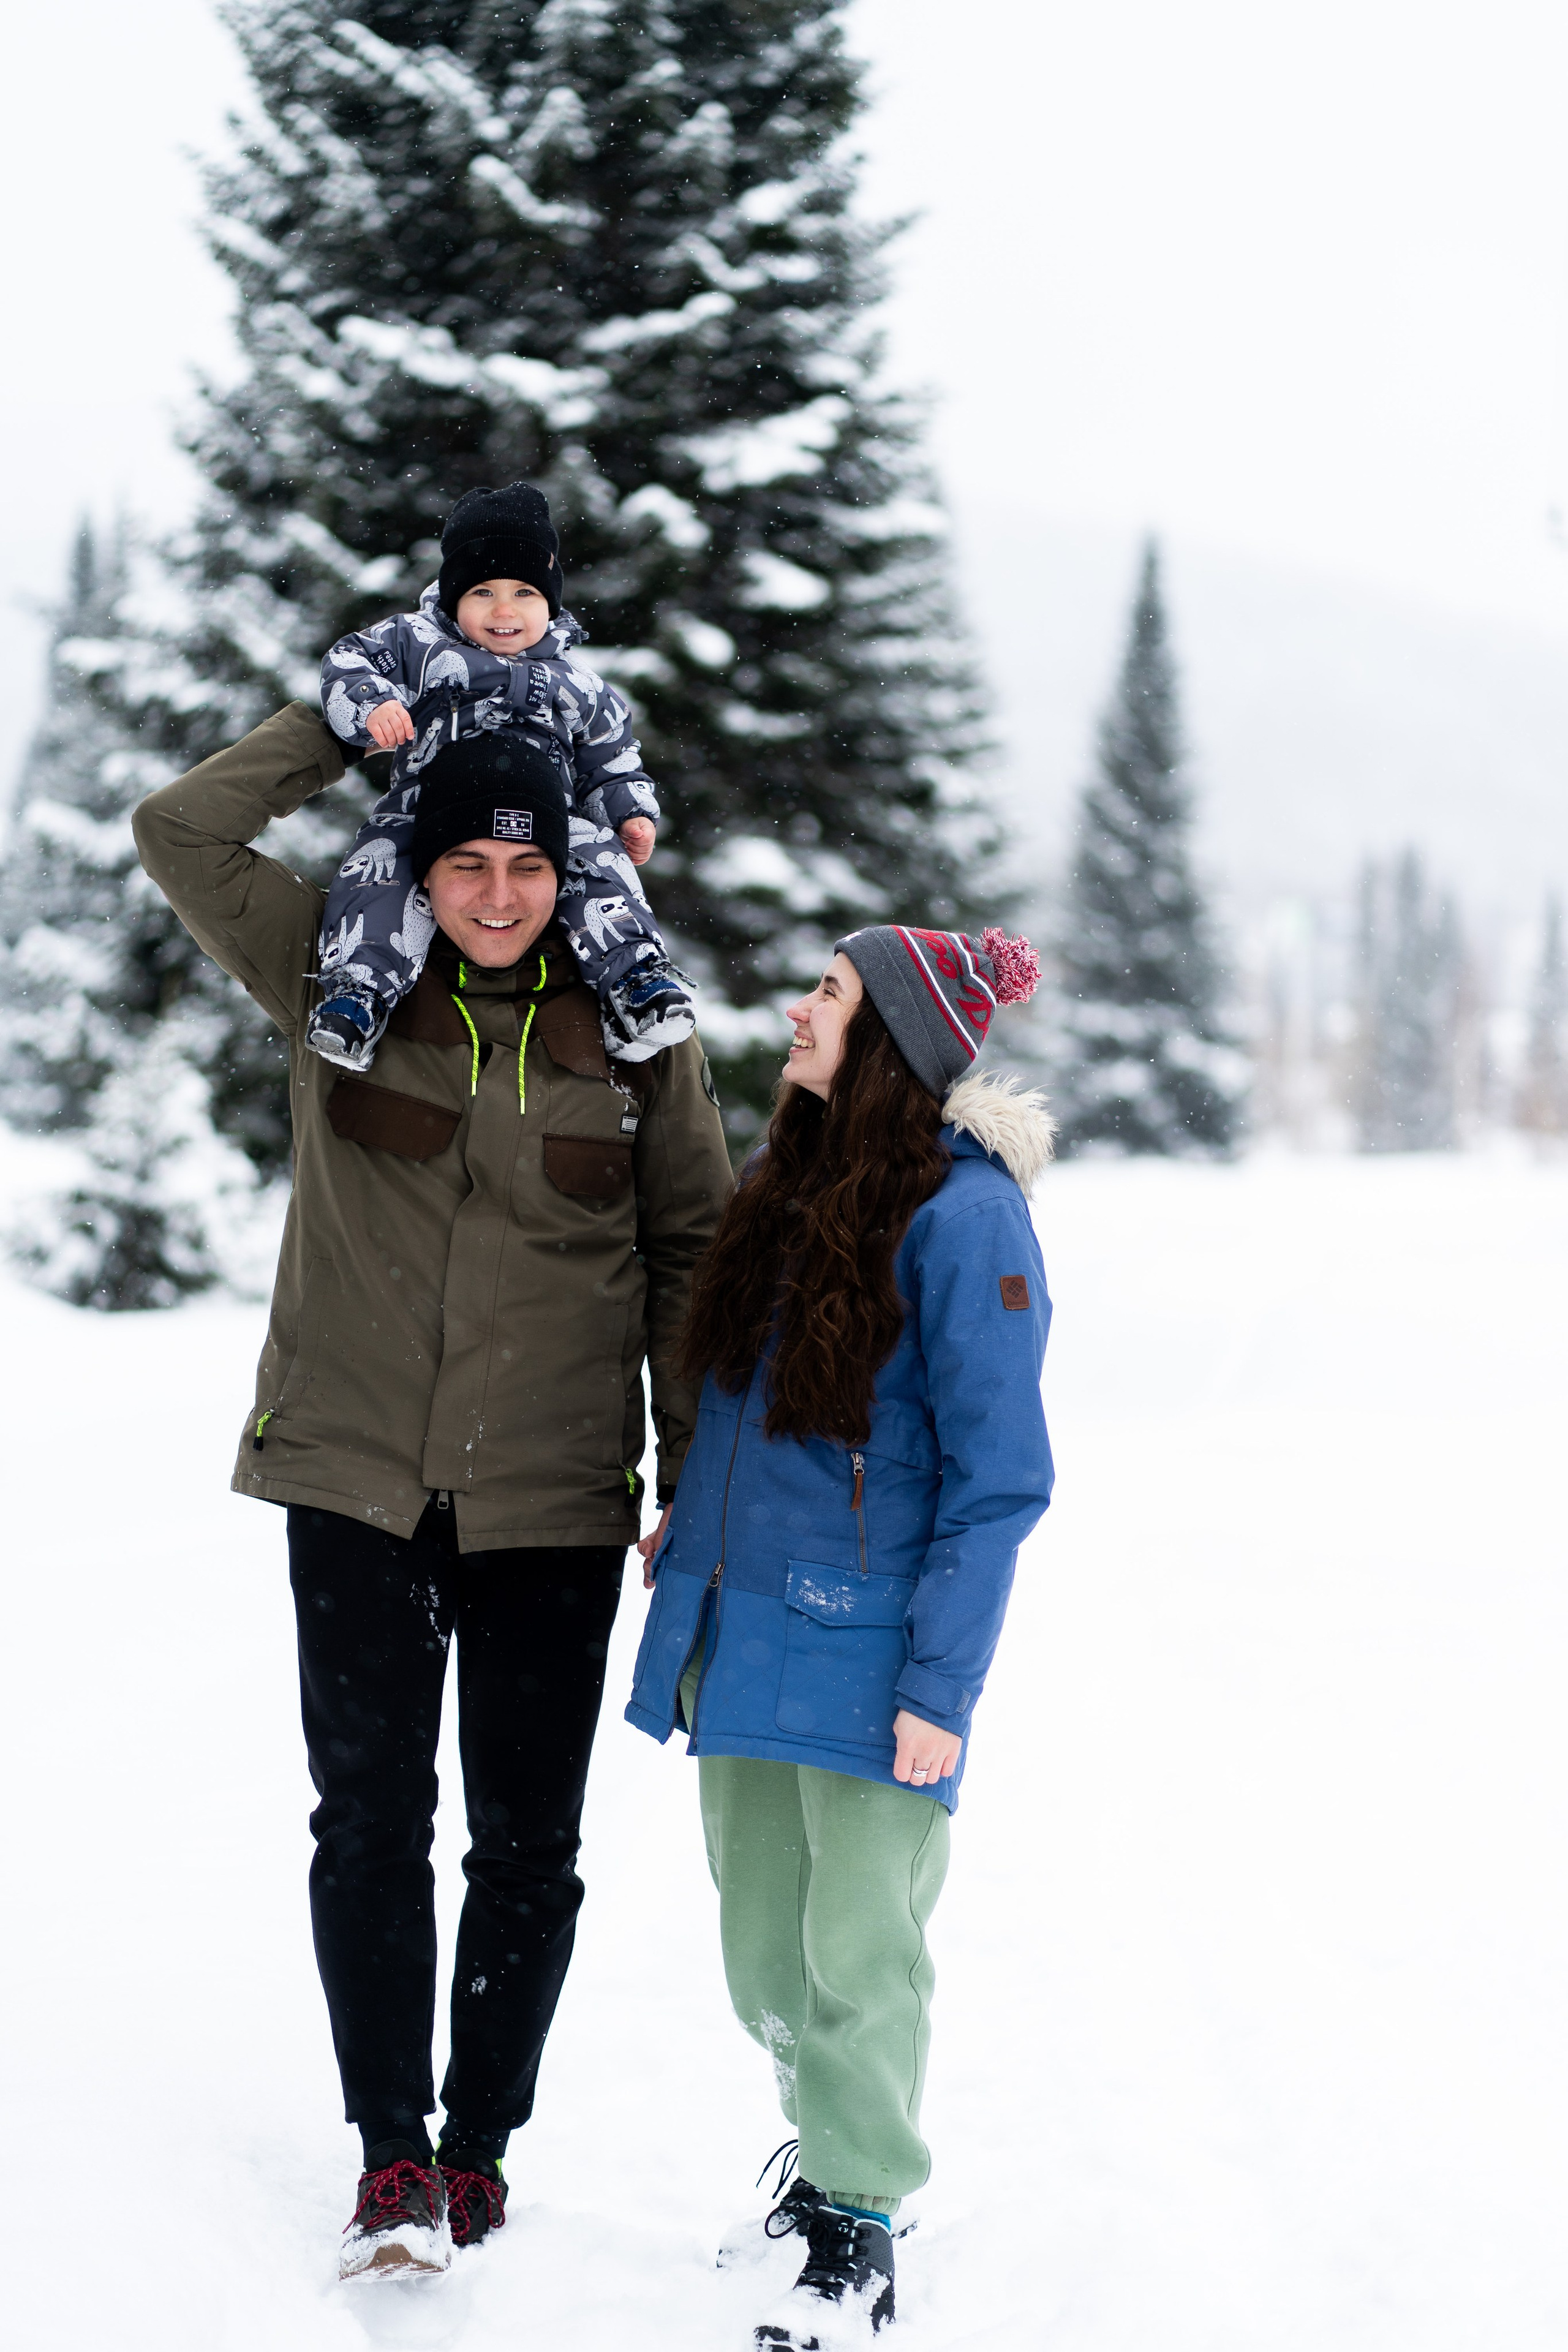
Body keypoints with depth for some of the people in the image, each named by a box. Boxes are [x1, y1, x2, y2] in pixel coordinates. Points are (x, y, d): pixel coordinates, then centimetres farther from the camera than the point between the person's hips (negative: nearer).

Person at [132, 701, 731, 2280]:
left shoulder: (635, 1030, 1)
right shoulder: (339, 984, 2)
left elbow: (691, 1247, 7)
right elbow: (183, 832, -3)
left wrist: (701, 1477, 4)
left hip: (555, 1500, 0)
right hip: (357, 1481, 0)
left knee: (528, 1843, 6)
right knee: (370, 1821, 1)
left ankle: (483, 2142, 21)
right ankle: (392, 2152, 12)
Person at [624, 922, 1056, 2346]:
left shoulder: (959, 1215, -14)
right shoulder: (794, 1186, 10)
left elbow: (997, 1474, -15)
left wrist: (942, 1683, -17)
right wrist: (695, 1527, 15)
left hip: (866, 1656, -7)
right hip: (743, 1632, 7)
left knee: (856, 1958, 0)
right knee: (764, 1951, 15)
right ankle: (827, 2170, 32)